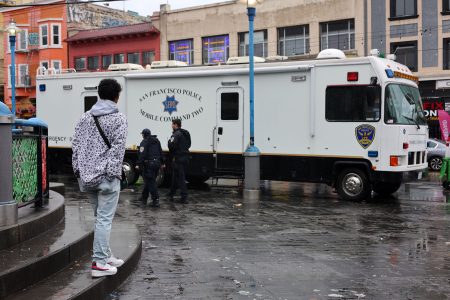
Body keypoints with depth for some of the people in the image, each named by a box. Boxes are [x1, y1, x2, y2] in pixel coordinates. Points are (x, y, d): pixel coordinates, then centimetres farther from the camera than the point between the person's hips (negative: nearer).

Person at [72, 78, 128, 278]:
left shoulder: (85, 117, 11)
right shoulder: (118, 119, -6)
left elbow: (76, 144, 8)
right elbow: (118, 148, -13)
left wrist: (78, 169, 11)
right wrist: (113, 172, -11)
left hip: (87, 175, 6)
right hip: (106, 175, -6)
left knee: (100, 217, 18)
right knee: (105, 219, -3)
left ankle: (105, 256, 26)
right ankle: (99, 263, -4)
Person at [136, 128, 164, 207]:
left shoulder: (144, 142, -8)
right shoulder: (157, 141, 16)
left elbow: (142, 154, -18)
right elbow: (161, 152, 19)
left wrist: (138, 164, -17)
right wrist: (162, 162, 24)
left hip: (149, 164, -8)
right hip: (157, 163, 8)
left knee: (150, 182, -8)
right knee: (149, 180, 19)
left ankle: (156, 200, -15)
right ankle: (144, 197, 30)